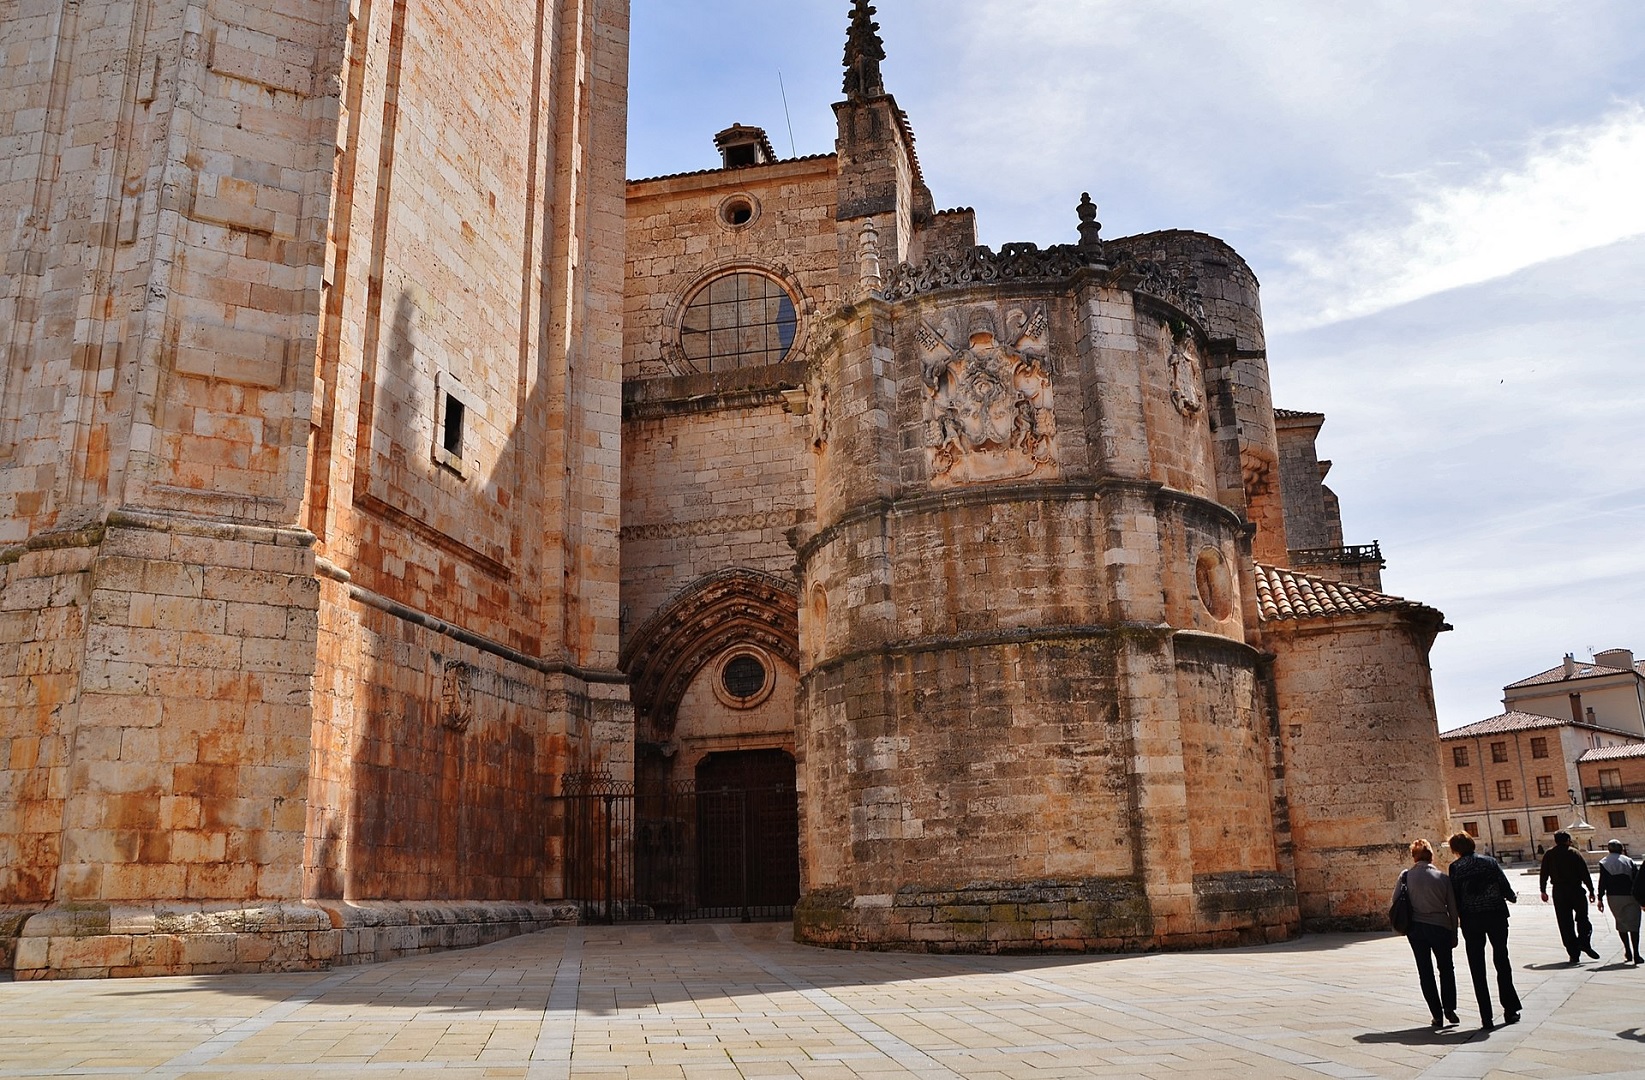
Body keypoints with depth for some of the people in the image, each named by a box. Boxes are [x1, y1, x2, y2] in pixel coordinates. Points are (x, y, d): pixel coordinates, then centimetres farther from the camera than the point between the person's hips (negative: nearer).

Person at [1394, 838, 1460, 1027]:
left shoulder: (1406, 876, -4)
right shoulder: (1442, 878, -3)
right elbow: (1452, 909, 2)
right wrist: (1453, 934, 11)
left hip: (1415, 928, 0)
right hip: (1440, 927, 0)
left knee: (1425, 971, 9)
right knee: (1446, 969, 19)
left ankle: (1437, 1015, 9)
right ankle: (1449, 1008, 9)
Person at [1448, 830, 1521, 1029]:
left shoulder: (1455, 868, -2)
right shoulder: (1490, 862, 2)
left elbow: (1455, 897, -7)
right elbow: (1505, 888, -2)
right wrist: (1512, 898, 20)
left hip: (1471, 919, -1)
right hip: (1496, 915, 2)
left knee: (1477, 968, 6)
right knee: (1502, 962, 17)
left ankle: (1486, 1017, 5)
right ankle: (1510, 1011, 19)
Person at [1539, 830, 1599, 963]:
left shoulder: (1549, 855, 6)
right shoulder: (1575, 853, -2)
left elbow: (1544, 874, 7)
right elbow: (1585, 873, -6)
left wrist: (1543, 891, 15)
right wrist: (1591, 891, -1)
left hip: (1559, 892, 1)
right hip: (1576, 891, -1)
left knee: (1565, 923, 4)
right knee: (1582, 918, 13)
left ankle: (1574, 953, 2)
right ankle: (1584, 941, -11)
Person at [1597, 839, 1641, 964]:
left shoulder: (1604, 862, 2)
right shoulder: (1629, 861, 5)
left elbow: (1602, 882, -2)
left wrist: (1600, 899, 2)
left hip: (1614, 897, 0)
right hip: (1630, 897, 0)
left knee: (1621, 923, 15)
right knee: (1633, 924, 2)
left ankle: (1627, 951, 13)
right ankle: (1636, 954, -6)